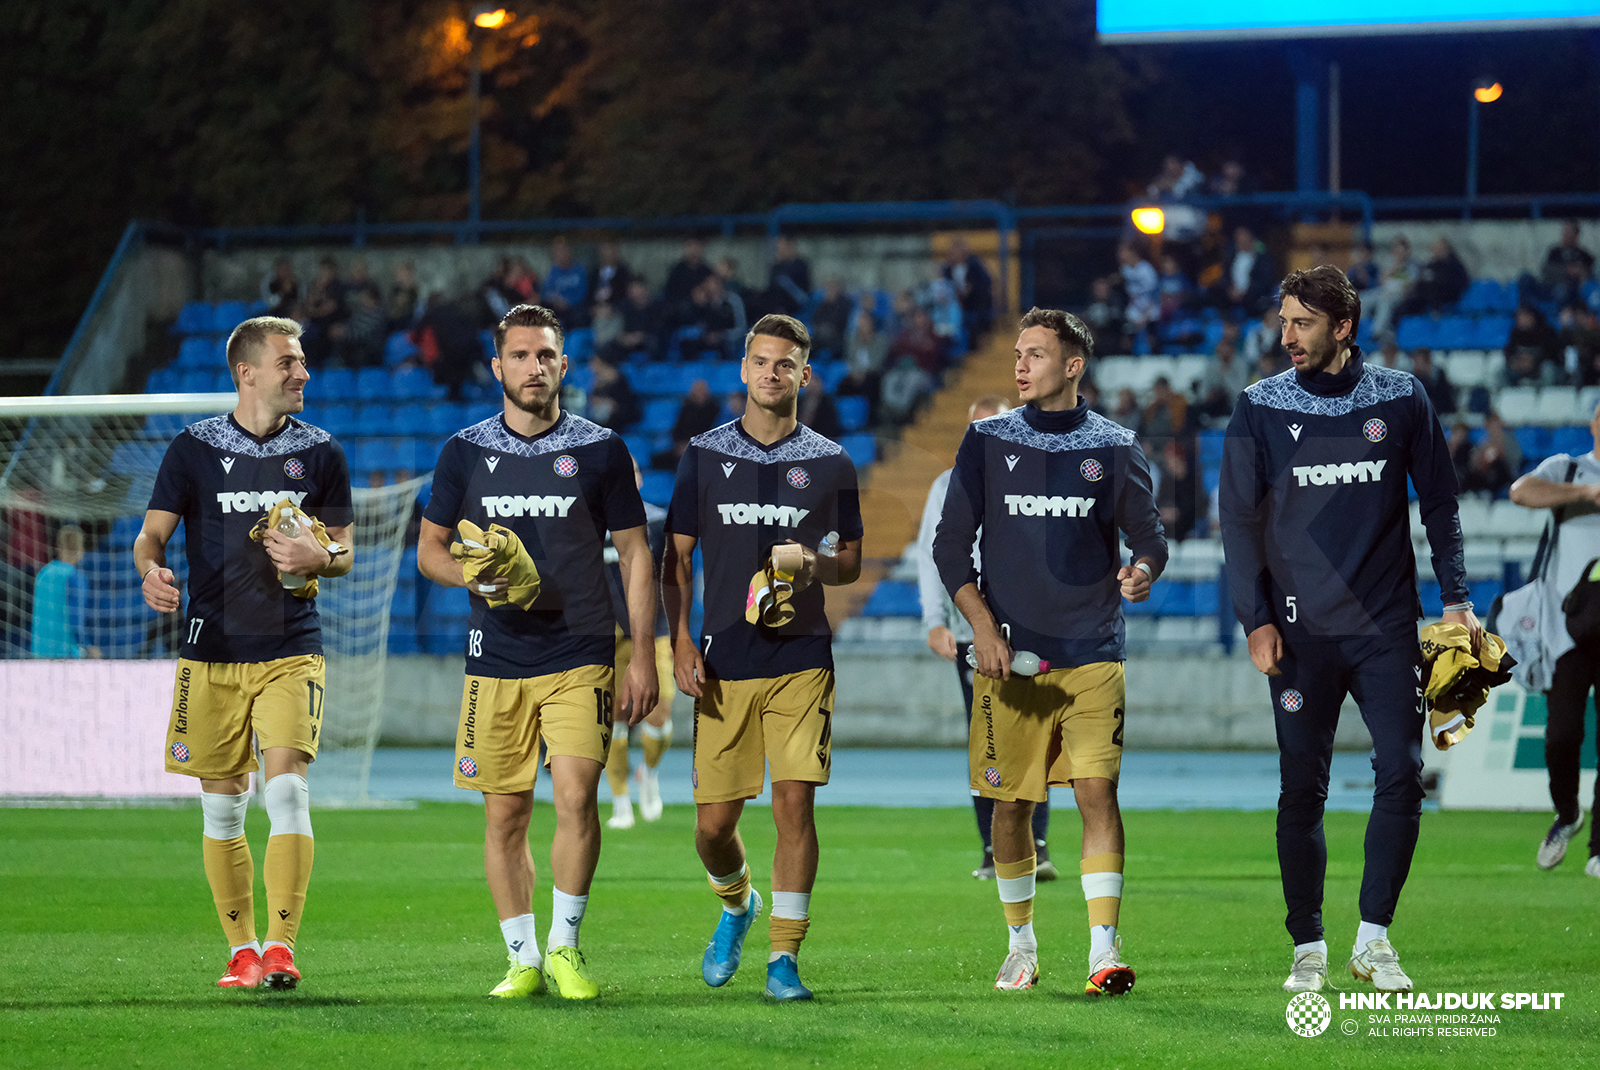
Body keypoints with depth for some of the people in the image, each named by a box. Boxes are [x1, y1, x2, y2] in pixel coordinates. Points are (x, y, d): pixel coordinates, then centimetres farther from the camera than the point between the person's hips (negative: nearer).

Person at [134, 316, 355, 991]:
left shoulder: (320, 452, 7)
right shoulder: (195, 448, 4)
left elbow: (344, 551, 12)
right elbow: (151, 533, 2)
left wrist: (319, 559, -12)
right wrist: (151, 570, -20)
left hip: (291, 649, 0)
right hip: (212, 650, 0)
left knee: (287, 788, -15)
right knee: (222, 805, 4)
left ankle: (281, 947, -16)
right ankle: (242, 949, 13)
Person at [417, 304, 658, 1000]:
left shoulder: (601, 451, 3)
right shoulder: (465, 452, 7)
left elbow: (635, 556, 6)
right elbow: (429, 549, 14)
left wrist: (642, 658, 0)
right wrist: (475, 577, -9)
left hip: (580, 655, -2)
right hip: (496, 657, 2)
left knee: (576, 793, -16)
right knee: (505, 815, 3)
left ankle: (565, 947, -1)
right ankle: (523, 961, 14)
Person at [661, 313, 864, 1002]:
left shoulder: (829, 464, 6)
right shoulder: (705, 455, 7)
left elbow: (851, 560, 13)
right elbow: (676, 560, 9)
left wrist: (817, 564, -10)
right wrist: (681, 643, -3)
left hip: (801, 660, -1)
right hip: (723, 664, 1)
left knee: (794, 803, -11)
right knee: (713, 822, 1)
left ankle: (784, 957, -4)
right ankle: (735, 906, 33)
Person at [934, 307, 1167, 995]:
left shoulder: (1114, 448, 6)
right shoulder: (988, 442, 6)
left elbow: (1148, 534, 11)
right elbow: (951, 544, 7)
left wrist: (1143, 570, -12)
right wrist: (980, 622, -5)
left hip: (1092, 655, -1)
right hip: (1009, 654, 1)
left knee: (1097, 790, -11)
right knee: (1011, 802, 4)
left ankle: (1104, 949, -14)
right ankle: (1021, 946, 20)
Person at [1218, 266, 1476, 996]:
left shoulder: (1400, 400, 2)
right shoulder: (1261, 408, 1)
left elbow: (1439, 502, 9)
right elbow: (1239, 518, 5)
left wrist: (1455, 599, 3)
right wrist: (1256, 620, -2)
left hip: (1386, 626, 0)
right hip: (1301, 632, 0)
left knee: (1402, 774, -8)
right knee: (1302, 790, 2)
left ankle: (1373, 937, 1)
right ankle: (1308, 948, 11)